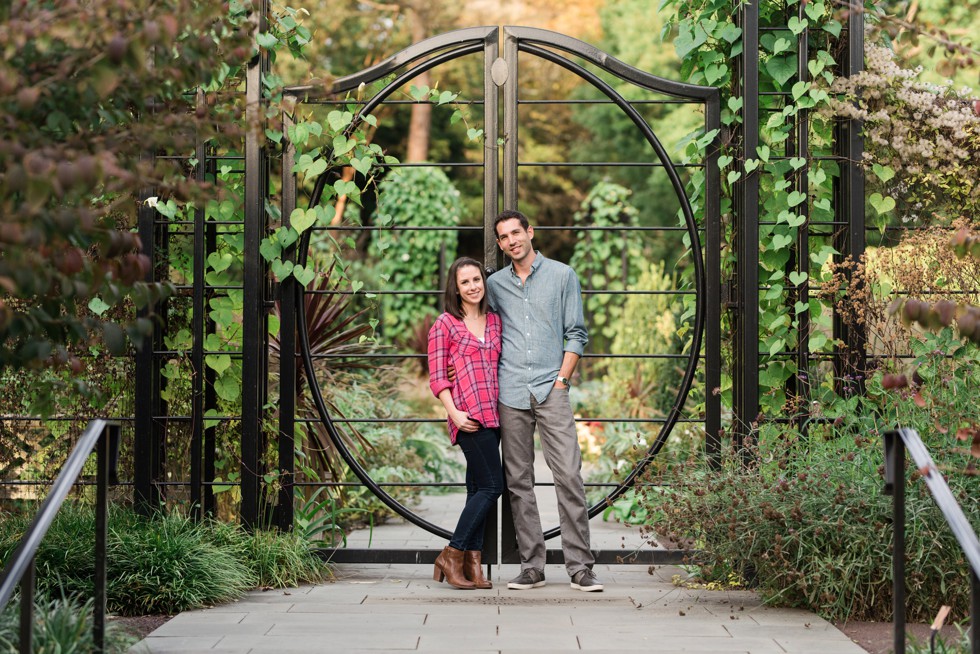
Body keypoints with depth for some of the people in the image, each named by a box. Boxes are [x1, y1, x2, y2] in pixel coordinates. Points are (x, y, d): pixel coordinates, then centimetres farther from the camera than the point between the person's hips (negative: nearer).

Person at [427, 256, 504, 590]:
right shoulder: (445, 325, 0)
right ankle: (452, 555, -3)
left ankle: (472, 563, 9)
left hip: (492, 414, 6)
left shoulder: (494, 321, 16)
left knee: (478, 488, 6)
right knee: (491, 485, -11)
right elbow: (437, 378, -4)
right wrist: (455, 412, -15)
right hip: (468, 417, -6)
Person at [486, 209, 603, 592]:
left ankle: (580, 567, -7)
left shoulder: (562, 276, 6)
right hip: (510, 393, 3)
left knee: (569, 475, -10)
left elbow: (576, 333, 6)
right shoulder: (495, 285, 13)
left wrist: (562, 377, -3)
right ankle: (532, 566, 7)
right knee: (518, 481, 2)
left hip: (551, 391, -3)